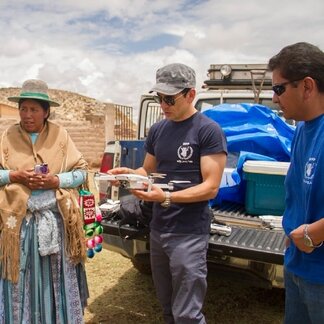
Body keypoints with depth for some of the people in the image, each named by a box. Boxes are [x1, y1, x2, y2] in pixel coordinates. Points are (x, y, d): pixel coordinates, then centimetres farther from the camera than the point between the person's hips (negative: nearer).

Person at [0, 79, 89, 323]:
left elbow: (82, 171, 2)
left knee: (57, 279, 11)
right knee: (21, 278, 10)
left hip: (55, 219, 0)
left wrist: (56, 180, -14)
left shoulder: (61, 136, 1)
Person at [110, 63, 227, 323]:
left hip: (189, 234, -6)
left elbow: (211, 187, -17)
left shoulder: (209, 130, -12)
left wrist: (167, 198, -28)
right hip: (158, 229, 7)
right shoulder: (157, 130, 8)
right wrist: (129, 173, -5)